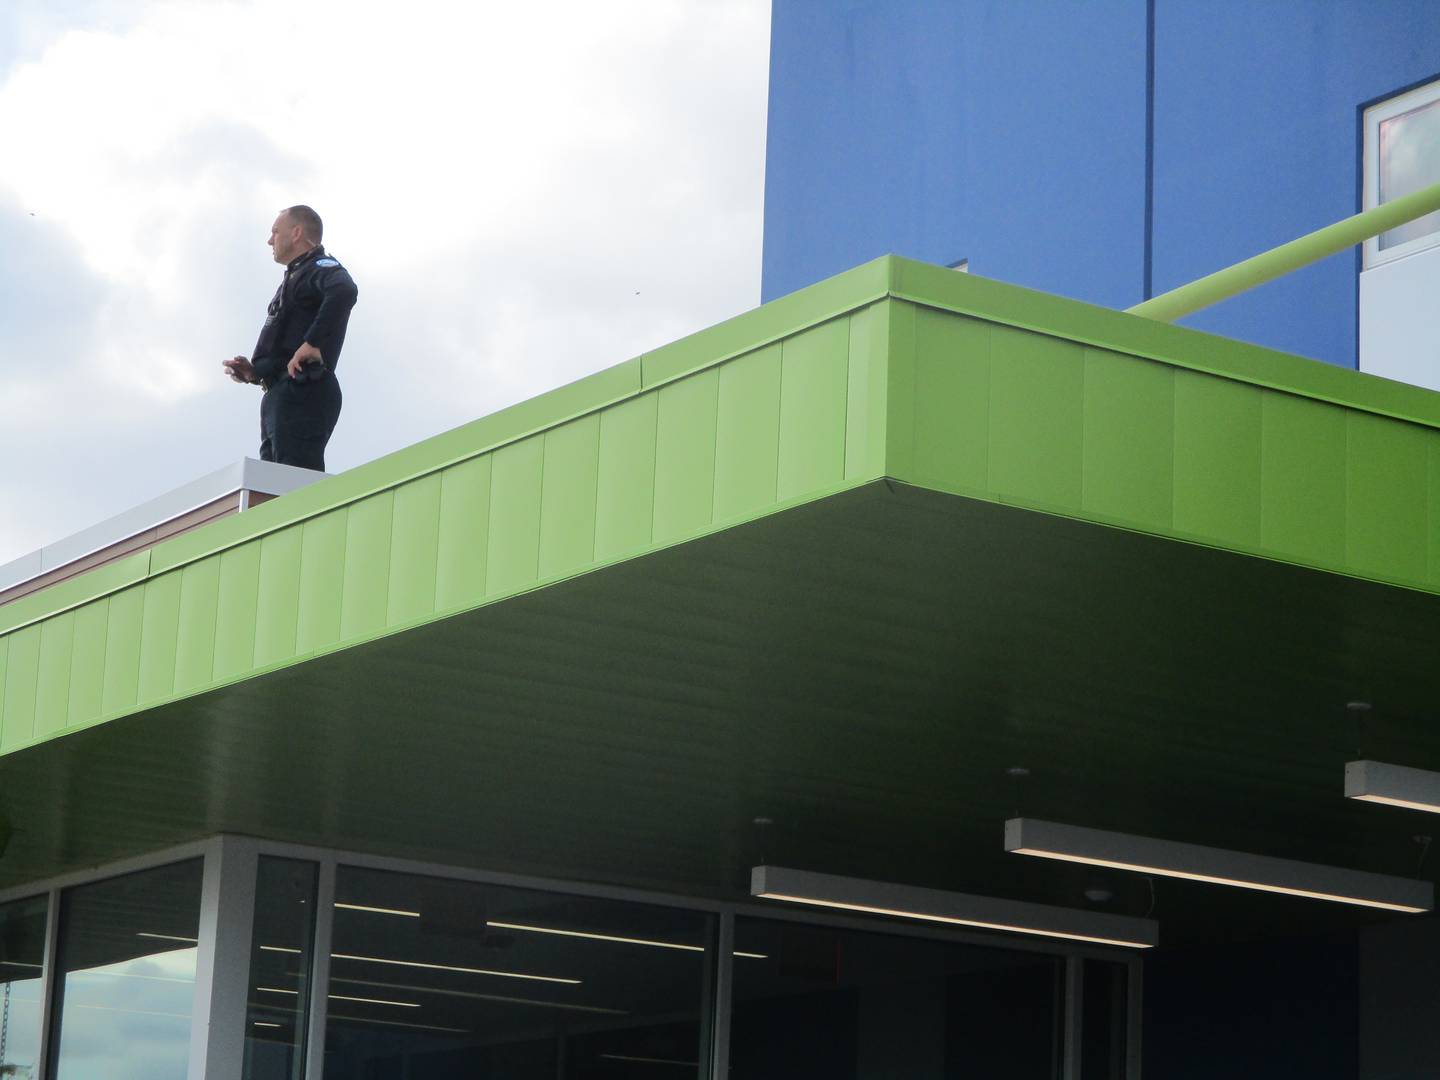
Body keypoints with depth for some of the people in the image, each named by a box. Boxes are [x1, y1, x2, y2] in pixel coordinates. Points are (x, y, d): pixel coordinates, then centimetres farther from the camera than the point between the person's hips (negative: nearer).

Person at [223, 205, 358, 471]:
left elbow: (343, 292, -26)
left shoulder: (321, 268, 0)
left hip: (302, 392, -10)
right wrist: (255, 371, 13)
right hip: (281, 395, 10)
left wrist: (314, 344, -27)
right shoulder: (296, 277, 30)